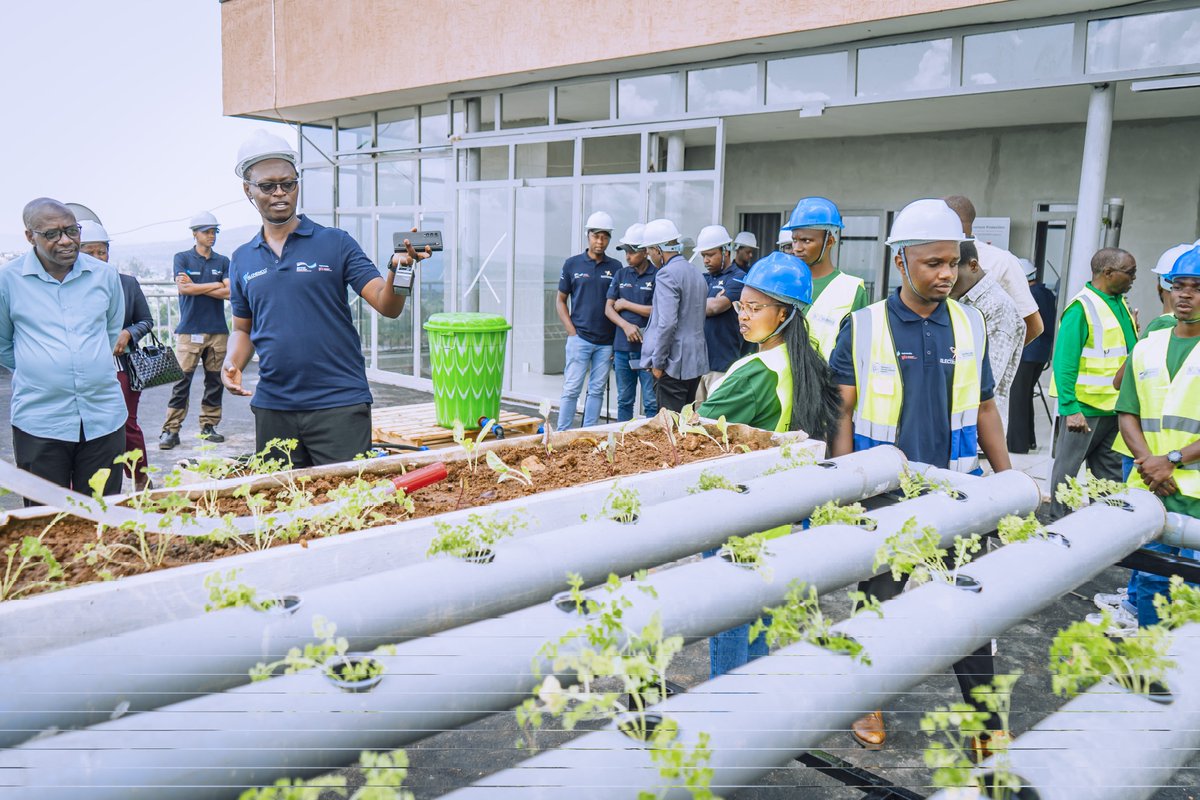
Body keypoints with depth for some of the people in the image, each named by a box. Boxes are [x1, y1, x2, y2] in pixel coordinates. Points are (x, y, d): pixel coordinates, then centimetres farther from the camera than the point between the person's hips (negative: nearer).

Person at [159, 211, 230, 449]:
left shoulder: (223, 262, 13)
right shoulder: (182, 258, 7)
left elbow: (228, 293, 0)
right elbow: (182, 288, -9)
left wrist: (195, 286, -5)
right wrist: (216, 285, -5)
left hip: (218, 331, 3)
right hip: (189, 331, -3)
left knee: (215, 381, 5)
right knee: (181, 381, -6)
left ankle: (209, 426, 14)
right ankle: (171, 430, -4)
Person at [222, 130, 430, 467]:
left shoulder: (335, 243, -1)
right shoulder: (242, 260, 10)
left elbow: (387, 307, -8)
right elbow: (243, 328, 19)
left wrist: (396, 269, -28)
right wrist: (232, 364, 0)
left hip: (340, 405, -3)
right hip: (272, 408, 4)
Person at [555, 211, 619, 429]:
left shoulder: (615, 267, 7)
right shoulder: (572, 264, 4)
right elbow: (560, 301, 7)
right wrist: (572, 332, -3)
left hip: (606, 341, 2)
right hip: (579, 338, -2)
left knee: (597, 391, 7)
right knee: (571, 389, -2)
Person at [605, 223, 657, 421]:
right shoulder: (621, 274, 12)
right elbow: (608, 308, 8)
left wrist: (626, 304, -4)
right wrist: (626, 325, -11)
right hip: (622, 346, 5)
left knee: (652, 403, -2)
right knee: (624, 401, 13)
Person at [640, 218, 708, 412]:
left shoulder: (666, 274, -12)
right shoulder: (696, 274, 16)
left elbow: (667, 322, -21)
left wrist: (657, 362, -14)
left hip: (674, 362, -9)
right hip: (695, 361, 9)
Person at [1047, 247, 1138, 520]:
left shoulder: (1120, 304, 11)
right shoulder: (1081, 308, -15)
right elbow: (1064, 362, -20)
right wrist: (1070, 409, -24)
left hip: (1114, 405, 8)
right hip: (1084, 407, -8)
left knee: (1110, 475, 14)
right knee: (1067, 469, 4)